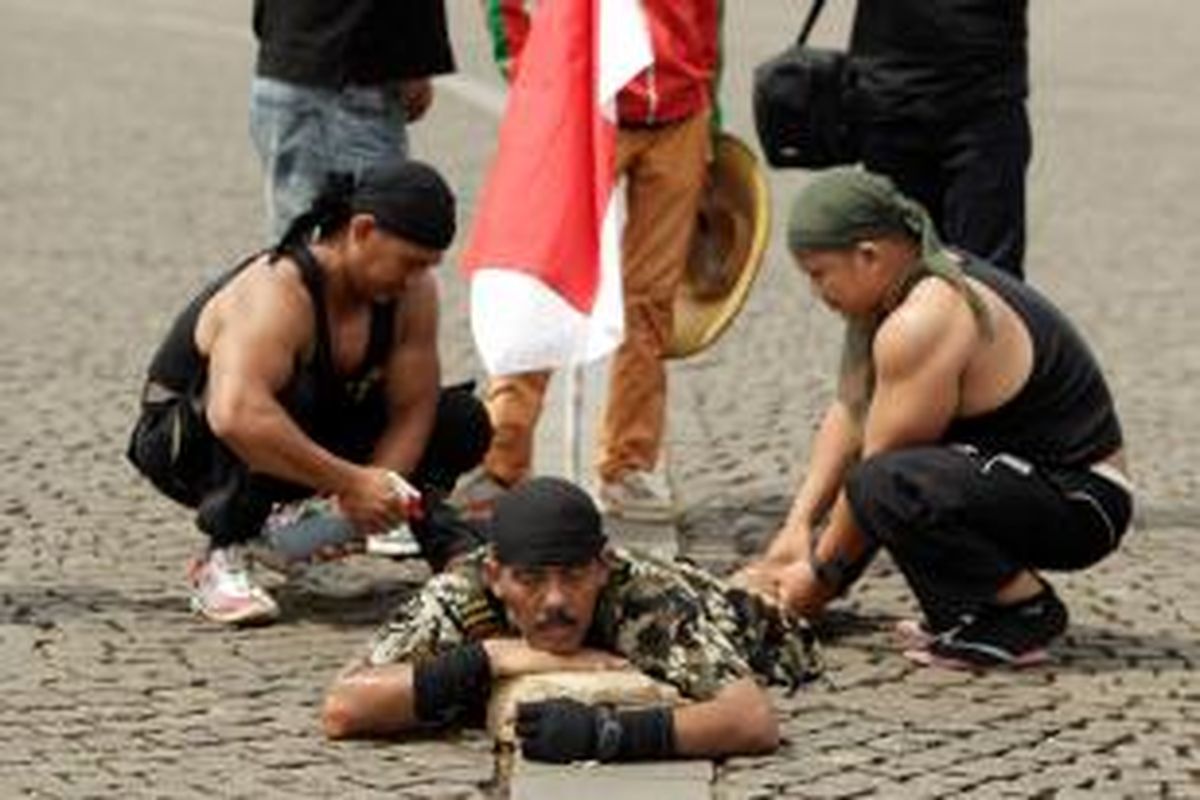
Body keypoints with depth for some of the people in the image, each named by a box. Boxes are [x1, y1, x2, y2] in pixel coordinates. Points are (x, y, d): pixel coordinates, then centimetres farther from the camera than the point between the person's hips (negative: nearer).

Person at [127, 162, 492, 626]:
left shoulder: (412, 292, -13)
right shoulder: (276, 295, -35)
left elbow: (413, 409, -12)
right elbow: (235, 416, -51)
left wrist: (381, 487, -32)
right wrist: (351, 484, -49)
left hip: (310, 438, 7)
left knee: (463, 423, -8)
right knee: (290, 394, -41)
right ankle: (221, 561, -28)